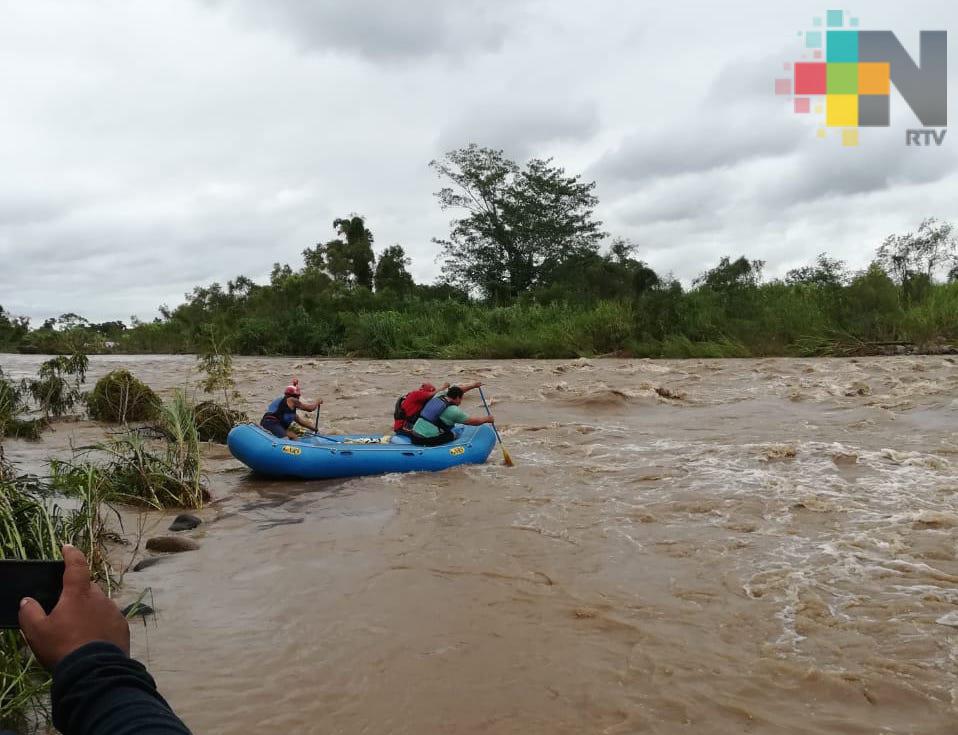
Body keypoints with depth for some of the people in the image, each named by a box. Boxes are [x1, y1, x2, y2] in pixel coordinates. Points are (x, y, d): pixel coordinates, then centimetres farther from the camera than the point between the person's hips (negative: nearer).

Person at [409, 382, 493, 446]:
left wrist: (473, 385, 36)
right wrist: (487, 419, 18)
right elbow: (473, 421, 1)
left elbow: (456, 391, 28)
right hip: (427, 441, -7)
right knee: (452, 435, 11)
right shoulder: (453, 411, -9)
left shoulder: (438, 396, 11)